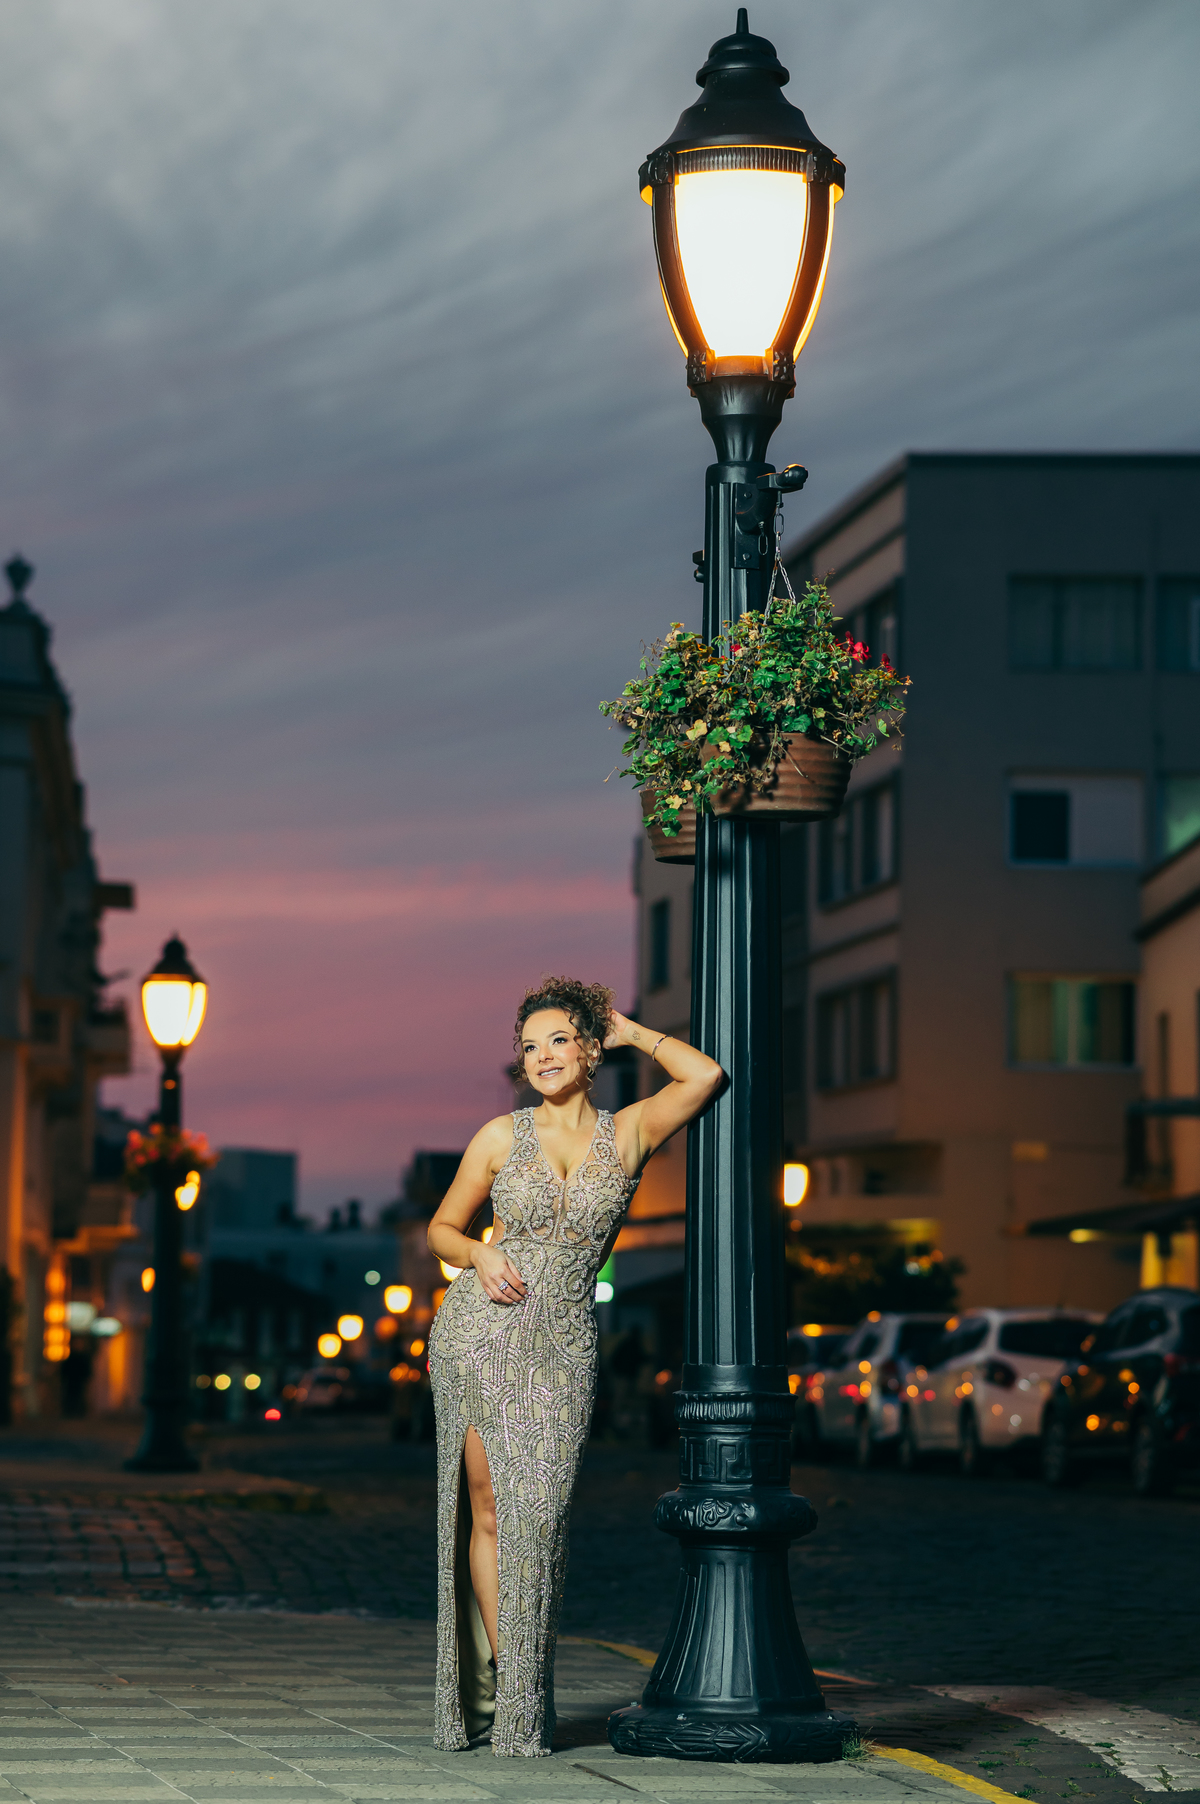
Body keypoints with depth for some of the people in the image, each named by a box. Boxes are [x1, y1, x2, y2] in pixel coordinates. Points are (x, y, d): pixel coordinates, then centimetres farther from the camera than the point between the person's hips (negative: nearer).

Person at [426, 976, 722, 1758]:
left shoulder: (629, 1133, 5)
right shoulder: (500, 1137, 6)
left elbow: (707, 1076, -9)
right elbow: (443, 1229, 15)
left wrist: (632, 1033, 6)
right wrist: (480, 1254, -7)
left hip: (563, 1347, 0)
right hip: (480, 1332, 0)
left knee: (537, 1517, -5)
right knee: (488, 1512, -2)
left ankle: (525, 1705, 4)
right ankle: (496, 1681, 6)